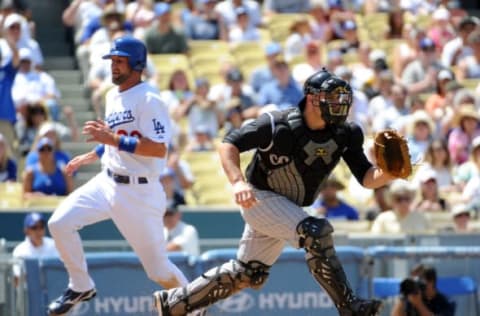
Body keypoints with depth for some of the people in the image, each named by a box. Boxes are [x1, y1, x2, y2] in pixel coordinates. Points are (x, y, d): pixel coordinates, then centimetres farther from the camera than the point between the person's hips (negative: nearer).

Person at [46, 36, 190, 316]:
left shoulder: (149, 99, -17)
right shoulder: (114, 96, 11)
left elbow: (159, 148, -26)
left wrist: (114, 139, -30)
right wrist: (91, 156, 22)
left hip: (140, 192, -8)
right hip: (108, 183, 8)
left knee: (157, 268, -1)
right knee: (60, 223, -9)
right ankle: (81, 287, 10)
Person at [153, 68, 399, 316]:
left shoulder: (345, 135, -9)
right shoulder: (277, 125, -23)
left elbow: (366, 178, -11)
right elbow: (229, 144, -18)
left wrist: (386, 174, -35)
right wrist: (238, 182, -35)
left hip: (288, 207, 7)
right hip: (258, 198, -7)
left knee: (249, 275, 11)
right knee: (315, 232, -29)